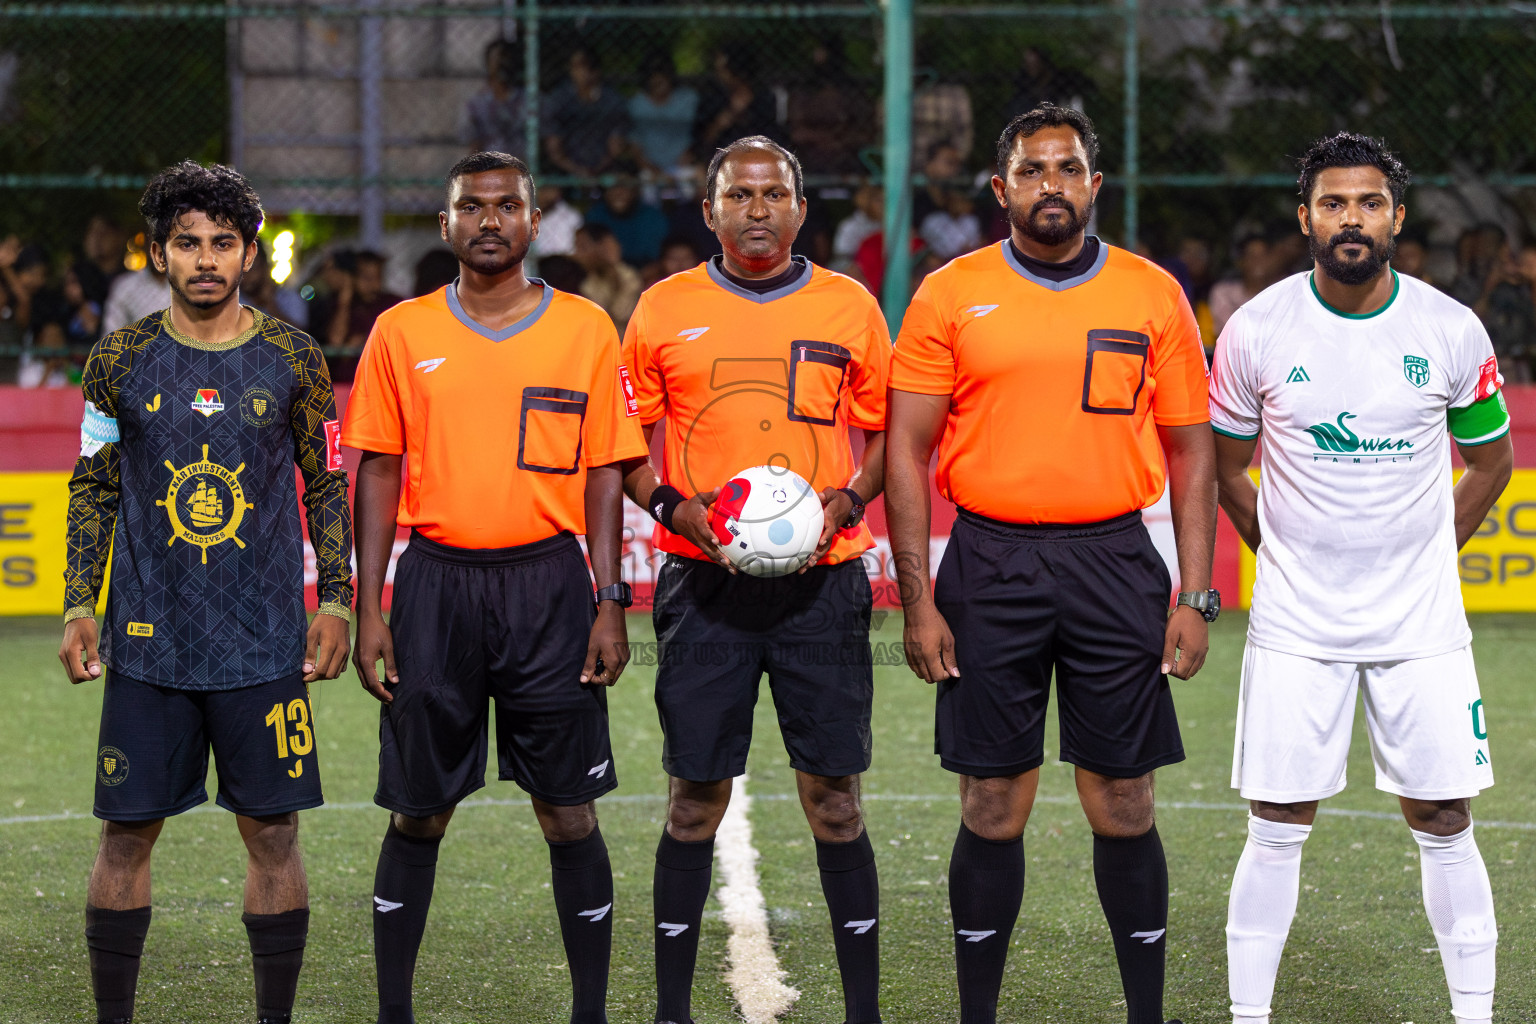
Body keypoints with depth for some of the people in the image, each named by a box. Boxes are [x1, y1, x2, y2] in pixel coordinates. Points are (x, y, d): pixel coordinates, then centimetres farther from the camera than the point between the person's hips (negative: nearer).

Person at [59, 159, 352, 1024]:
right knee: (128, 832, 2)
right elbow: (94, 490, 9)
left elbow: (326, 486, 8)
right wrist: (79, 607, 1)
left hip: (266, 642, 0)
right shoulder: (121, 360, 3)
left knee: (273, 831, 1)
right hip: (147, 638, 0)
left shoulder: (292, 359, 2)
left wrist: (336, 602, 1)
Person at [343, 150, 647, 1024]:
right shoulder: (402, 333, 6)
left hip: (548, 585, -1)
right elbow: (378, 473, 7)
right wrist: (369, 612, 0)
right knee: (418, 812, 5)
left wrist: (610, 605, -2)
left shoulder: (586, 329, 4)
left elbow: (605, 475, 5)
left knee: (569, 810, 1)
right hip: (435, 583, 1)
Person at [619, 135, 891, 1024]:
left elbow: (884, 436, 12)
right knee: (695, 801, 2)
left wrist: (847, 501, -6)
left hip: (823, 581, 0)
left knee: (834, 799, 1)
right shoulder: (664, 311, 5)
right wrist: (675, 507, -8)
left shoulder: (850, 308, 6)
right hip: (704, 584, 0)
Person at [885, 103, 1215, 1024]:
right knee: (994, 808, 3)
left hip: (1116, 562, 0)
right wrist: (919, 602, -5)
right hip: (992, 566, 0)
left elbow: (1191, 451, 7)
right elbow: (907, 449, 2)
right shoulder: (951, 295, 2)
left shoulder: (1154, 294, 5)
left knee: (1124, 806, 3)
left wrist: (1196, 597, 0)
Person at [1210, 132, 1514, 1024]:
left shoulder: (1452, 332, -3)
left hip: (1423, 621, 1)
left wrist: (1423, 553, 7)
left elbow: (1491, 462, 11)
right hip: (1296, 623, -1)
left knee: (1444, 823, 4)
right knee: (1279, 827, 0)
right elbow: (1224, 465, 9)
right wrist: (1285, 554, 6)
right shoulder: (1258, 332, -5)